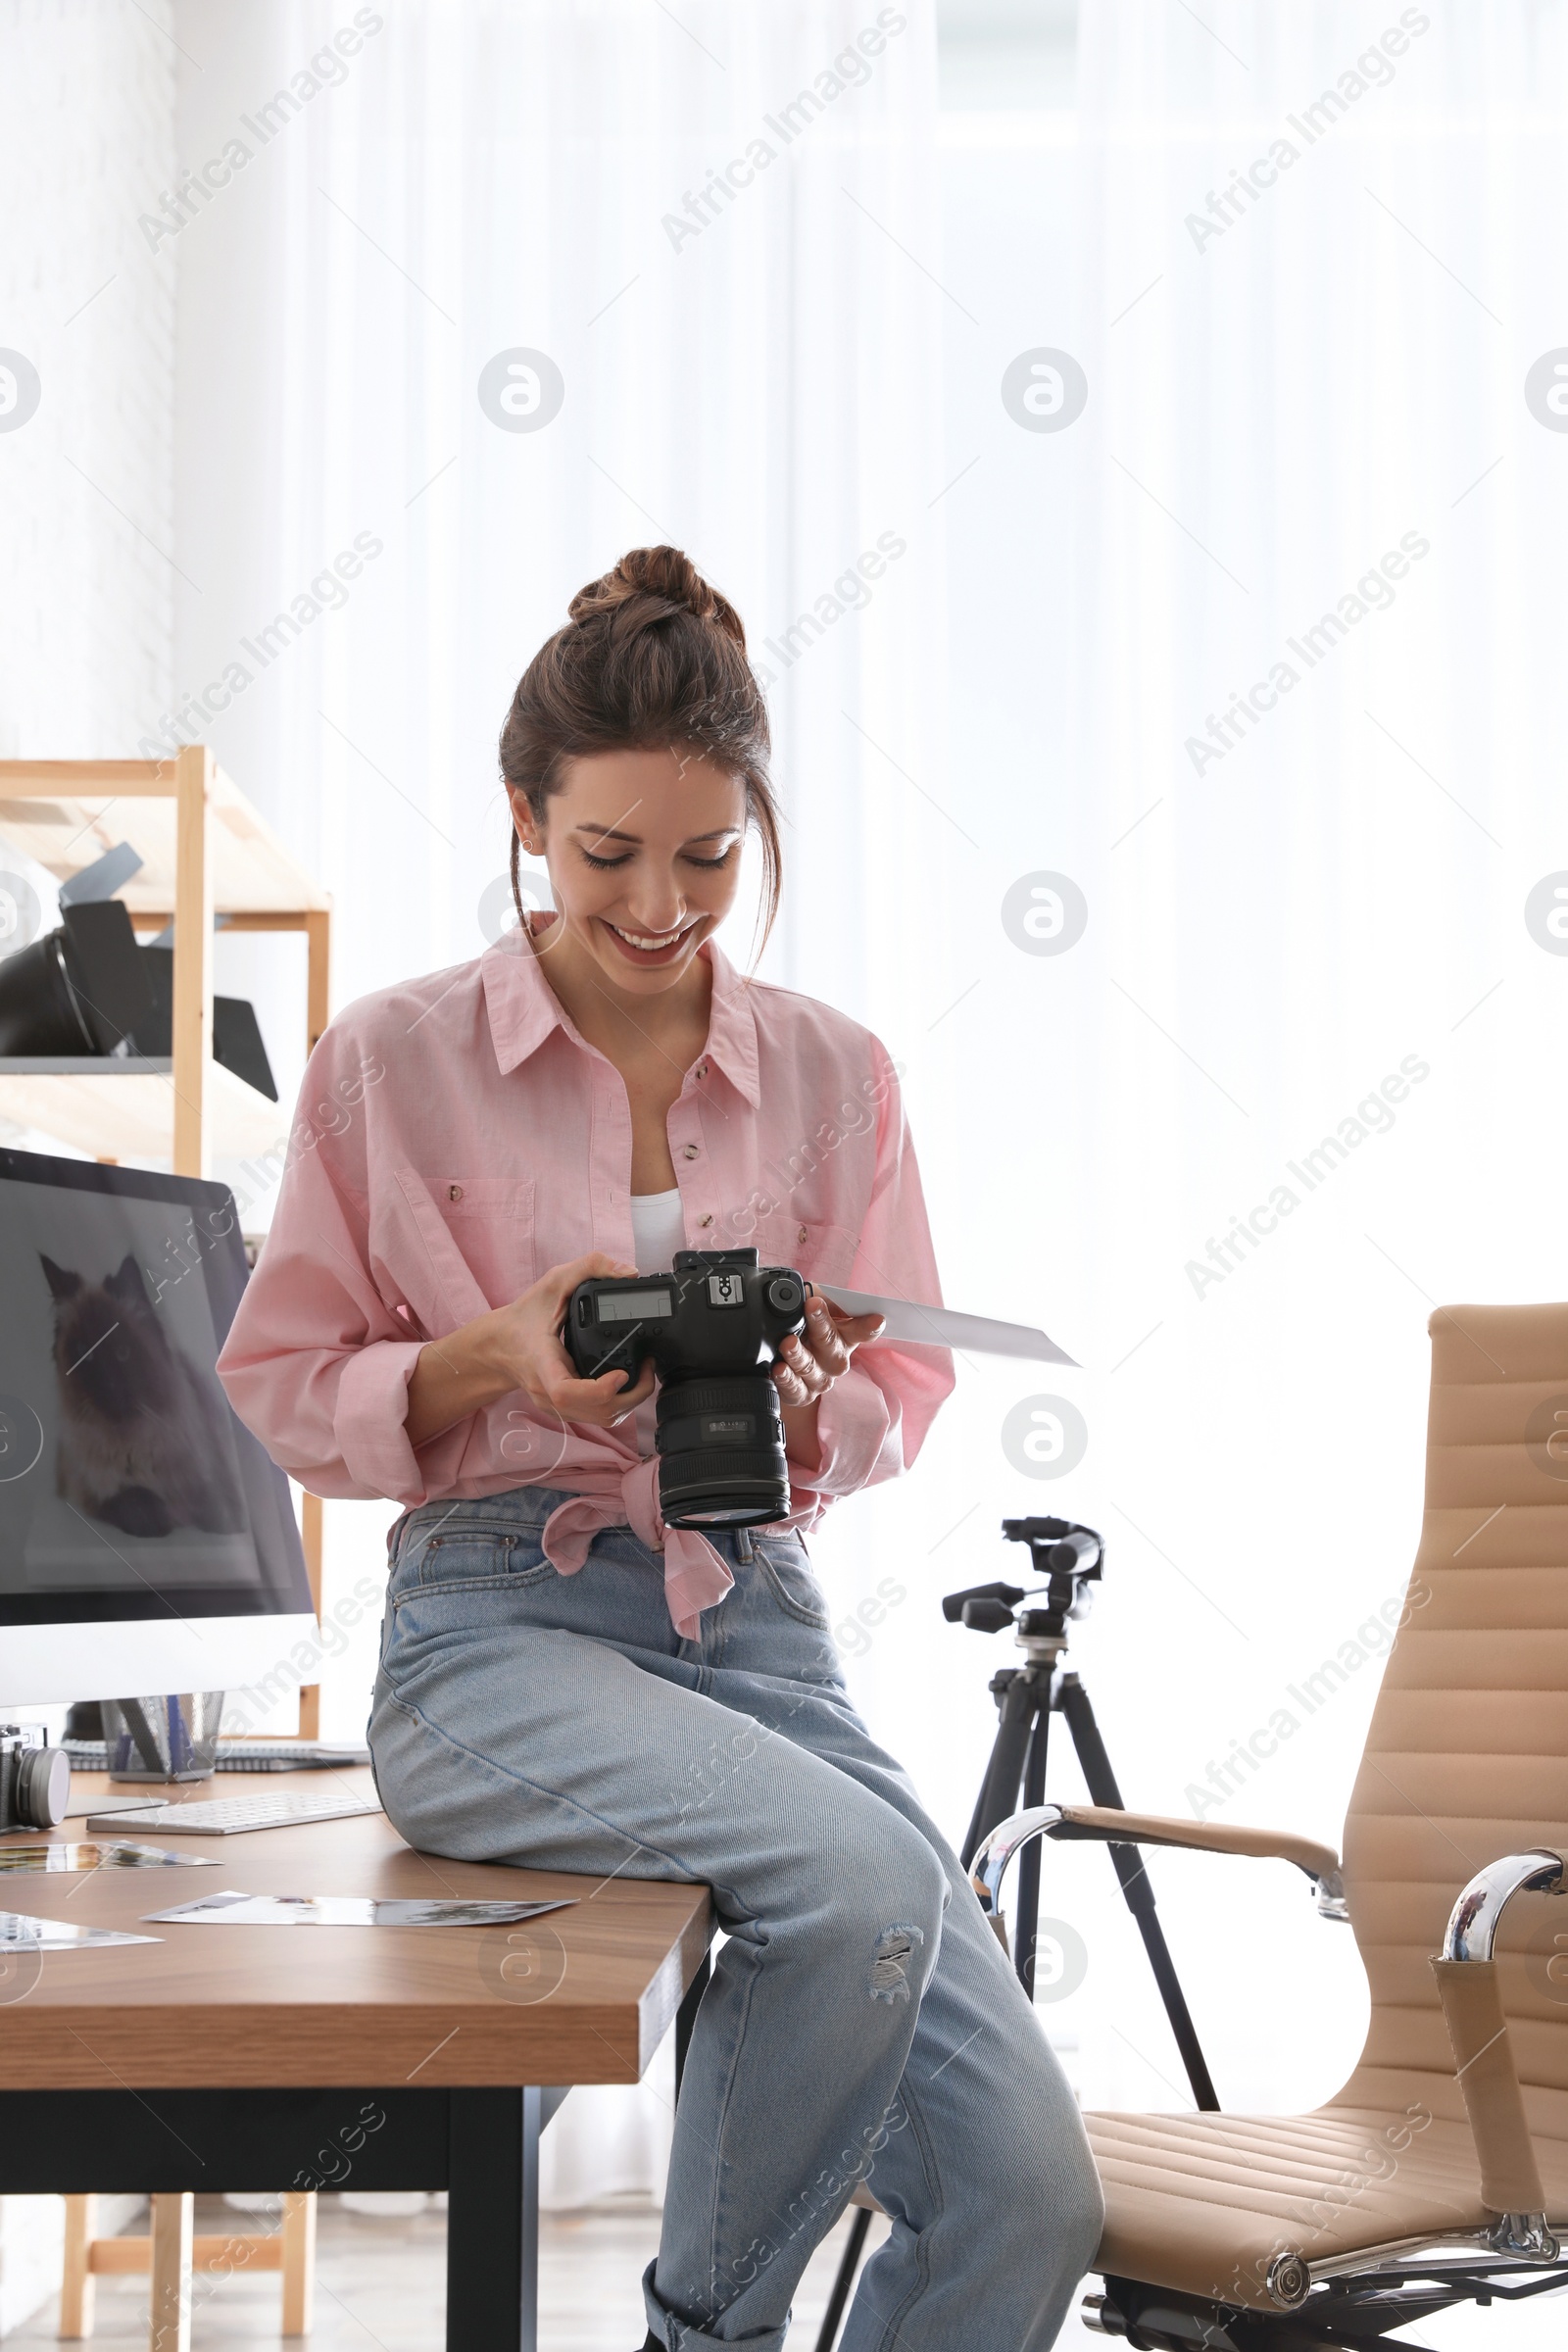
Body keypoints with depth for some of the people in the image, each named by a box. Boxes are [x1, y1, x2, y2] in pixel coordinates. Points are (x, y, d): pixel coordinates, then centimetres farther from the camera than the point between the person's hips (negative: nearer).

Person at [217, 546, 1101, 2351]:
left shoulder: (832, 1074, 9)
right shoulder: (391, 1059, 1)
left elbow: (900, 1398, 15)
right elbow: (284, 1393, 5)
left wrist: (813, 1412, -9)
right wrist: (493, 1355, -14)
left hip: (754, 1624, 4)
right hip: (498, 1627, -3)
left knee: (1025, 2189, -13)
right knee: (867, 1879, -32)